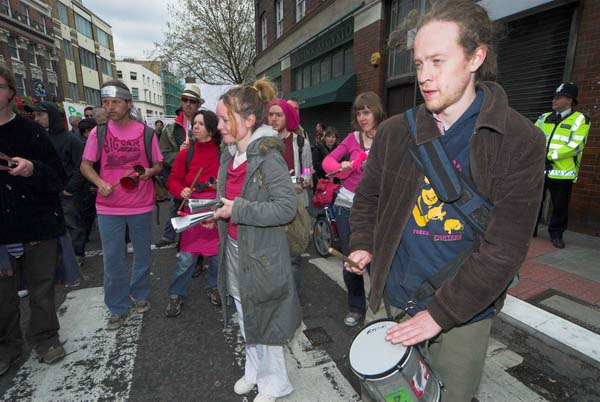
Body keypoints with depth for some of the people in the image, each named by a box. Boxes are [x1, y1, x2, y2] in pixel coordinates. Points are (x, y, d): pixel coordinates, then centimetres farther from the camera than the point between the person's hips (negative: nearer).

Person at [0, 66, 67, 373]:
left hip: (38, 226, -2)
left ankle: (44, 338, 27)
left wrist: (33, 170, -23)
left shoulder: (30, 131, 1)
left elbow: (59, 179, -5)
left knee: (41, 288, 8)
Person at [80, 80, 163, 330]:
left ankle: (139, 295, 36)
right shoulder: (98, 132, 0)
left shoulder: (146, 132, -3)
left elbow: (158, 165, 6)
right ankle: (118, 308, 23)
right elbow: (86, 165, 5)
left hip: (141, 204, 0)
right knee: (113, 258, 7)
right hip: (108, 206, 1)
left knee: (142, 253, 13)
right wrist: (101, 184, -14)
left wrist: (146, 173, -17)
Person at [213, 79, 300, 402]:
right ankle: (254, 371, 46)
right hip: (234, 249, 8)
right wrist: (215, 211, 5)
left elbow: (287, 207, -26)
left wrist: (237, 210, -24)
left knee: (261, 322, 9)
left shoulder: (267, 157, -20)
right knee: (244, 319, 22)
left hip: (261, 256, -8)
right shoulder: (230, 155, 6)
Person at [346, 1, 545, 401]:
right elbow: (367, 196, 11)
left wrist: (440, 313, -17)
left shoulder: (520, 141, -12)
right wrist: (363, 245, -2)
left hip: (463, 315, -2)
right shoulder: (394, 132, -2)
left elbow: (504, 247, -16)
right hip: (390, 300, 3)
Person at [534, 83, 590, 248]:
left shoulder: (579, 120, -1)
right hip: (539, 170, 4)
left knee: (560, 206, 6)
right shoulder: (544, 118, 13)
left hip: (562, 172, -3)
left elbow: (575, 146, -12)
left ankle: (556, 234, 21)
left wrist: (550, 155, -17)